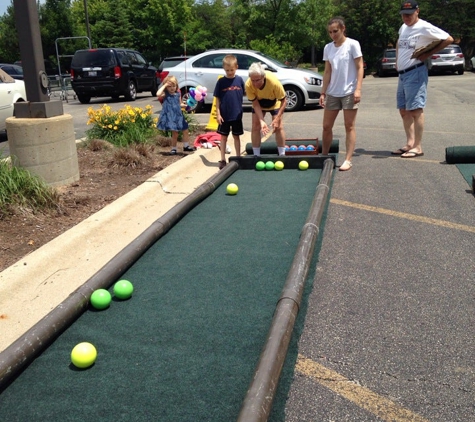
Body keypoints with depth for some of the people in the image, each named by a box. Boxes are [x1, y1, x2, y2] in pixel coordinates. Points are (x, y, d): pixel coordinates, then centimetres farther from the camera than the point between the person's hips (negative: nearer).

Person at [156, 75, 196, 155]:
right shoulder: (165, 94, -6)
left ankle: (186, 146, 26)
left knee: (185, 131, 11)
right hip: (170, 116, -5)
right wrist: (164, 86, -19)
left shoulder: (178, 94, 9)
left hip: (179, 115, 5)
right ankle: (173, 149, 13)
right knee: (175, 133, -2)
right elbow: (158, 94, -27)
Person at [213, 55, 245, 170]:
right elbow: (217, 99, -2)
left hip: (237, 115, 1)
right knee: (224, 137, 7)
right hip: (224, 115, -1)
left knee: (236, 136, 11)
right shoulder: (221, 81, -4)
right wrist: (218, 114, -7)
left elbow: (243, 95, 8)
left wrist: (240, 109, 4)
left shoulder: (239, 80, -1)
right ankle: (223, 160, 13)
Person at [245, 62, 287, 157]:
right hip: (259, 103, 2)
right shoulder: (248, 85, -36)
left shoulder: (274, 82, -42)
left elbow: (284, 101, -30)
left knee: (279, 127, -8)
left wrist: (277, 118, -37)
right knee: (255, 127, -6)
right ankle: (256, 155, 5)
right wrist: (262, 121, -36)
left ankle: (282, 155, 3)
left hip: (274, 103, -2)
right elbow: (255, 104, -26)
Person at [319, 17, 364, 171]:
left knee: (349, 126, -2)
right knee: (326, 126, 8)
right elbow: (327, 72, 10)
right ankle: (324, 157, 20)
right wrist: (323, 92, 4)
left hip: (349, 92, -5)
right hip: (332, 93, 5)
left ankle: (348, 160, 0)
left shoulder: (352, 44, -6)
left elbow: (360, 67, -7)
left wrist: (358, 89, -15)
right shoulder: (328, 48, 7)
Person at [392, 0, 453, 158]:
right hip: (402, 74, 9)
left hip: (415, 73, -9)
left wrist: (428, 54, -11)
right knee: (404, 111, 8)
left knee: (415, 110, -11)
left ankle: (418, 147, -10)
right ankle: (410, 144, 14)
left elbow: (449, 39, -10)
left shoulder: (425, 27, -10)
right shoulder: (403, 27, 14)